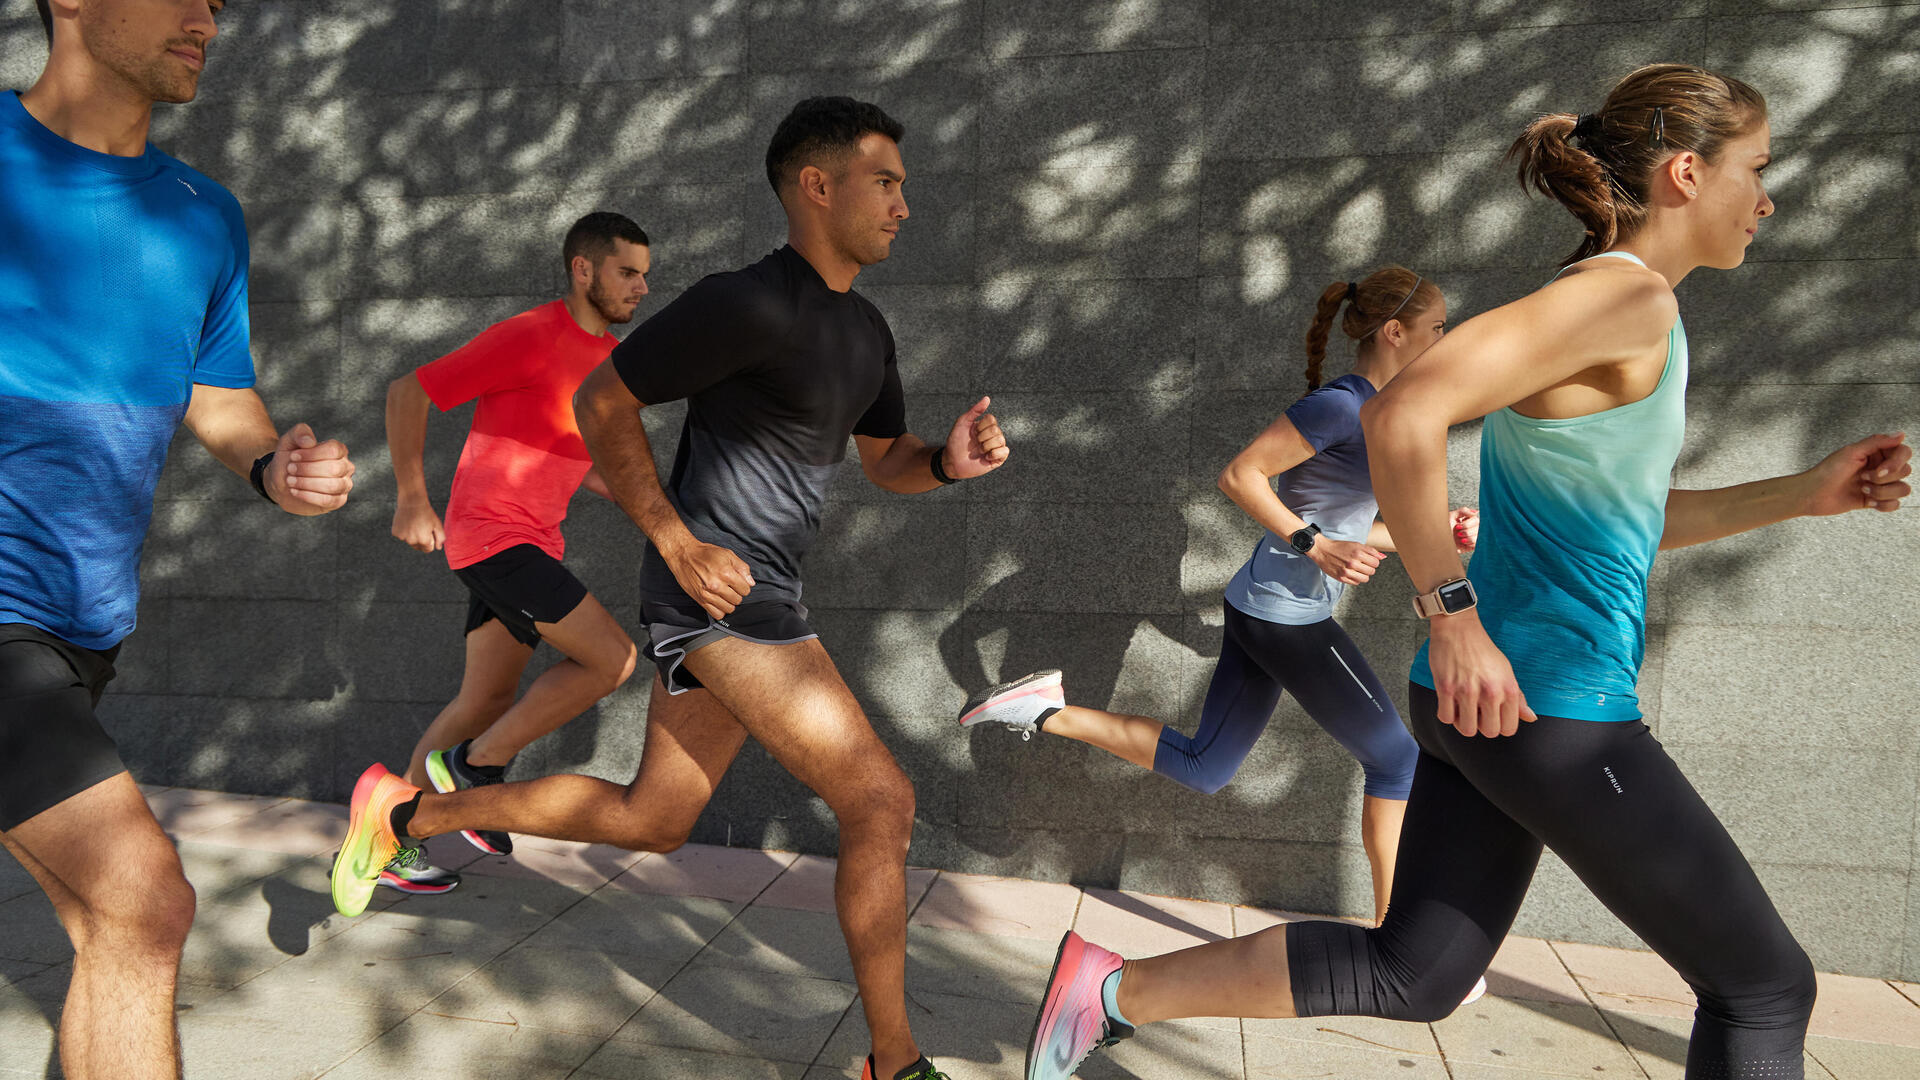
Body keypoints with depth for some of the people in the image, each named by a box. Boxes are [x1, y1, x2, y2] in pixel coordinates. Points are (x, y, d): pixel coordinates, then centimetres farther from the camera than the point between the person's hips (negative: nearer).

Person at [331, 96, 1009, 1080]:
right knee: (879, 802, -11)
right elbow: (600, 402, -11)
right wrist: (679, 543, -16)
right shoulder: (751, 304, -15)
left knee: (649, 821, 18)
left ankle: (405, 814, 33)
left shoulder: (865, 329, 14)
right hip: (717, 586, -10)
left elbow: (885, 461, 22)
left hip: (753, 597, 10)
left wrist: (950, 461, -1)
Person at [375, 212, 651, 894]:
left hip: (533, 540, 9)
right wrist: (412, 500, -9)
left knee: (488, 699, 13)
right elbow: (406, 394, -10)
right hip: (490, 534, -9)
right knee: (613, 658, -14)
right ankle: (477, 764, 2)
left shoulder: (611, 357, 12)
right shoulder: (528, 339, -15)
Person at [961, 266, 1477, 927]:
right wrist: (1316, 545, -20)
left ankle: (1047, 710, 9)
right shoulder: (1340, 403, -14)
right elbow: (1239, 476, -17)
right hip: (1288, 615, -9)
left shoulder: (1367, 413, 16)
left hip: (1258, 611, 9)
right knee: (1397, 762, 3)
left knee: (1202, 768, 13)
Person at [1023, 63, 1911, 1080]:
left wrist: (1802, 493, 20)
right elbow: (1404, 414, -28)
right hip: (1549, 709, -9)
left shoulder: (1605, 302, 16)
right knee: (1763, 985, 11)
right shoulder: (1625, 292, -14)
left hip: (1489, 702, 9)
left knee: (1409, 978, 16)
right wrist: (1453, 617, -23)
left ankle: (1117, 989, 15)